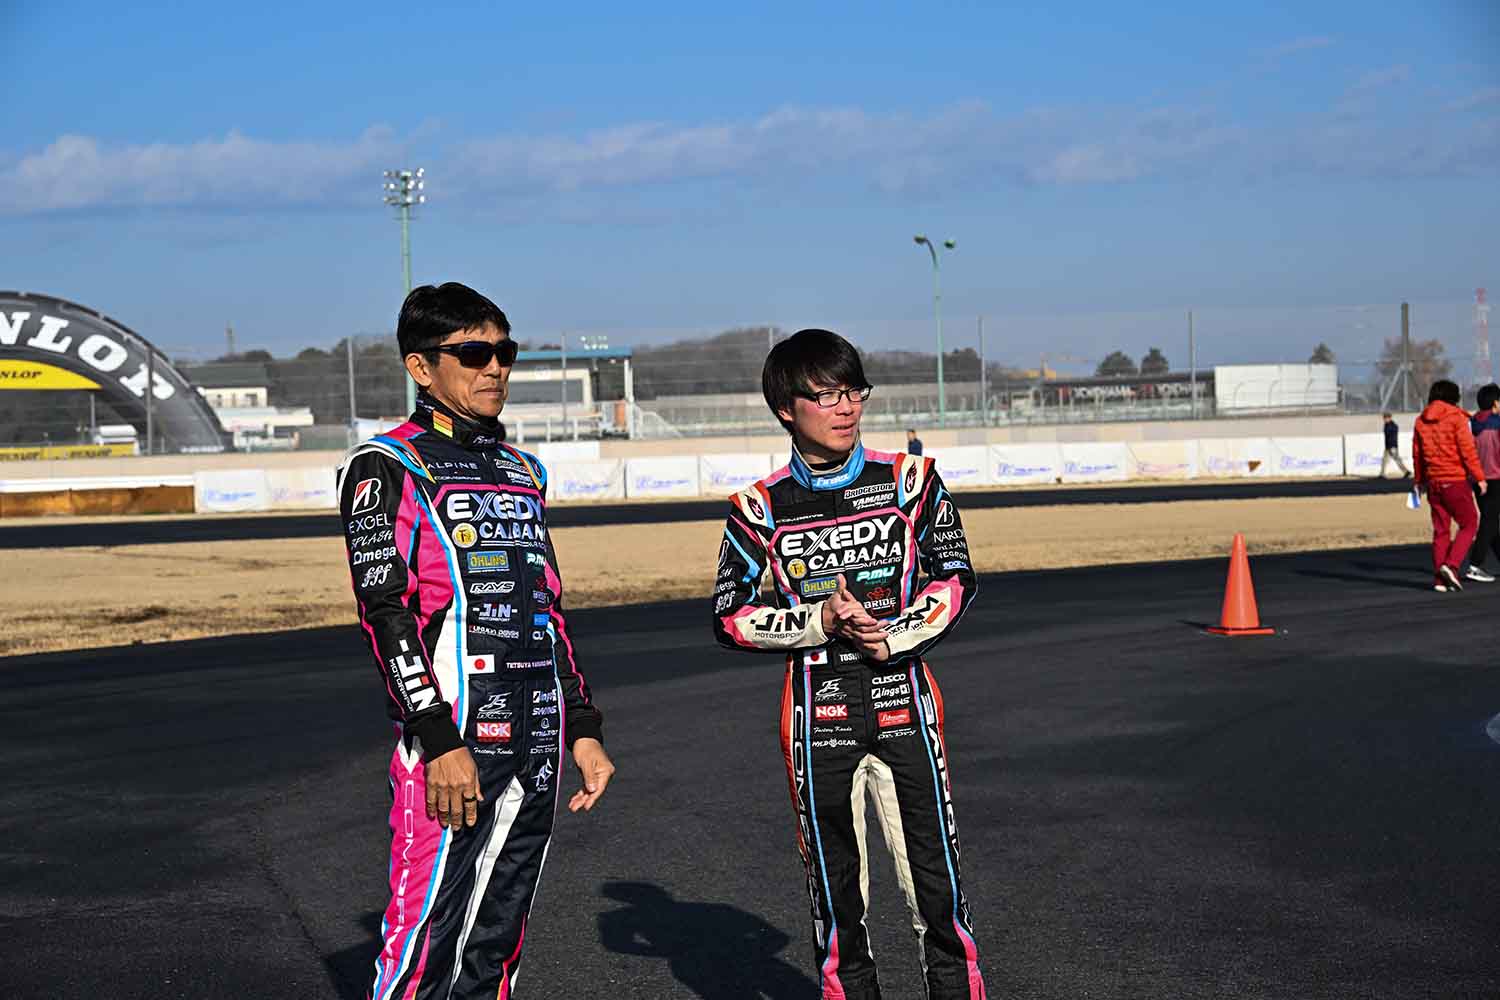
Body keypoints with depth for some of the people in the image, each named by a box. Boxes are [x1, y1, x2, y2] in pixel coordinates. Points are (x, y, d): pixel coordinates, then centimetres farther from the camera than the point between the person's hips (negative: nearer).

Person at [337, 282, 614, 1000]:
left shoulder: (523, 470, 19)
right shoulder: (386, 467, -3)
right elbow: (385, 612, -11)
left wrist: (583, 728, 17)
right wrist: (438, 743, -19)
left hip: (538, 744, 7)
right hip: (454, 740, -7)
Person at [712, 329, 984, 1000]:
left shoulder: (908, 480, 3)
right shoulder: (761, 508, 0)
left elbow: (956, 579, 4)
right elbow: (729, 616, 1)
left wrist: (891, 637, -11)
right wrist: (818, 621, -13)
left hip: (904, 704, 0)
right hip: (817, 715, 0)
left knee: (936, 879, 1)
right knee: (835, 887, 6)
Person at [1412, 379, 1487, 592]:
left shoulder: (1421, 421, 8)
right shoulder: (1456, 417, -9)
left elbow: (1417, 454, 13)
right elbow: (1468, 449, -13)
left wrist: (1419, 479, 24)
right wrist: (1479, 477, -9)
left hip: (1433, 483, 6)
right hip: (1455, 481, -6)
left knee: (1440, 530, 10)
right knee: (1469, 524, 5)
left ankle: (1440, 579, 6)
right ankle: (1451, 565, -12)